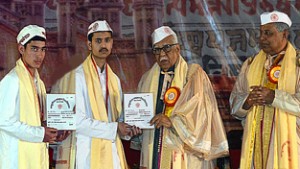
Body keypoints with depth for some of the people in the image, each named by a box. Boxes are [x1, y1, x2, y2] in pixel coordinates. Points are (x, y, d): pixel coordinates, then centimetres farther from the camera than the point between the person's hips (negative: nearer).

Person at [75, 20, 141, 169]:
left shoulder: (114, 79, 14)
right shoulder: (78, 77, -9)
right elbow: (78, 122, -17)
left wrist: (127, 129, -2)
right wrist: (114, 128, -14)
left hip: (114, 151, 6)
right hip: (90, 153, -6)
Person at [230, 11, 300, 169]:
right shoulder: (251, 63, 13)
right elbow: (235, 101, 10)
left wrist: (274, 97, -19)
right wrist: (248, 100, -11)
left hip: (286, 141, -3)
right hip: (255, 141, 4)